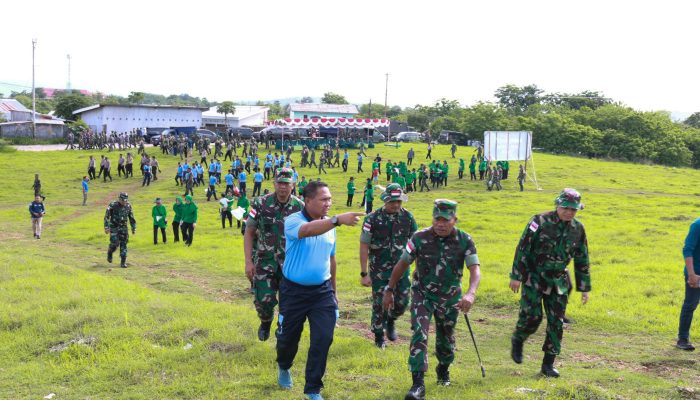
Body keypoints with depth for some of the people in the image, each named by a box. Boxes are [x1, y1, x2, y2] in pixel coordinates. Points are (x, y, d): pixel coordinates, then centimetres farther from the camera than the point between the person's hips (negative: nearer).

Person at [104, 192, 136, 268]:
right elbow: (106, 216, -9)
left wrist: (133, 228, 10)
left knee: (123, 245, -2)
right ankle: (109, 253, 21)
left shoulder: (128, 206, 1)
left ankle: (123, 263, 2)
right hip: (114, 227, -3)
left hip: (123, 228, 3)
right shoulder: (113, 205, -11)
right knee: (114, 244, -12)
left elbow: (131, 218, 11)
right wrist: (106, 227, -15)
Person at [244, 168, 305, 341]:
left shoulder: (300, 207, -3)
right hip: (266, 262, 0)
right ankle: (266, 322, 32)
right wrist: (248, 262, -5)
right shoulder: (261, 204, -6)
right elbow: (249, 233, 0)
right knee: (264, 301, -3)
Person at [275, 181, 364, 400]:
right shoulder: (293, 221, -17)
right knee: (288, 337, 14)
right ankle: (284, 367, 48)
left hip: (322, 291, 4)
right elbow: (308, 230, -42)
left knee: (323, 339, -6)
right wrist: (338, 219, -55)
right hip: (294, 291, -4)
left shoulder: (329, 225, 3)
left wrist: (333, 290, 20)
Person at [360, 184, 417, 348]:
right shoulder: (372, 219, -12)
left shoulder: (408, 217, -3)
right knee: (379, 304, 4)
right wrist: (364, 273, -11)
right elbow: (364, 246, -9)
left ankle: (390, 320, 38)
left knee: (402, 302, 5)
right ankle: (379, 336, 24)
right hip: (379, 270, -2)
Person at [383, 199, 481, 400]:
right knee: (419, 334, -19)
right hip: (422, 295, -1)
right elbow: (402, 264, -4)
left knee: (445, 339, 17)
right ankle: (418, 383, -18)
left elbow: (475, 270, -23)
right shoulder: (420, 238, -17)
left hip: (450, 298, 2)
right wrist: (389, 290, 1)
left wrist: (470, 293, -41)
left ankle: (443, 369, 46)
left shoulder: (465, 241, -15)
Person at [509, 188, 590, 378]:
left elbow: (582, 260, 10)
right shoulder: (540, 222, -12)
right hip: (534, 278, -4)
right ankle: (517, 341, 20)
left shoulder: (578, 229, 1)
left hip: (558, 282, 4)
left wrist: (584, 288, 10)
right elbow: (522, 249, -10)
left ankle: (548, 364, 11)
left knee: (557, 323, 1)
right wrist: (516, 276, -12)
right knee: (531, 316, -11)